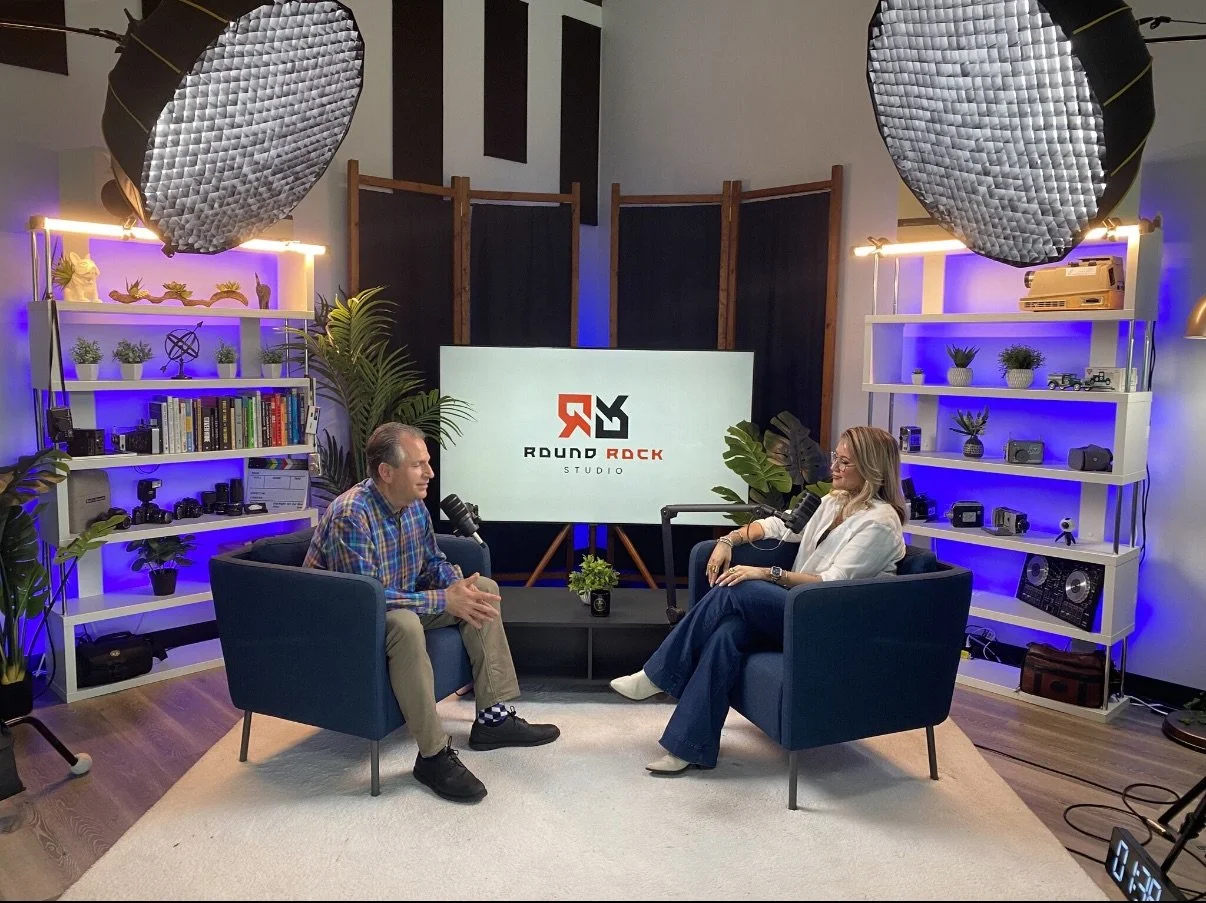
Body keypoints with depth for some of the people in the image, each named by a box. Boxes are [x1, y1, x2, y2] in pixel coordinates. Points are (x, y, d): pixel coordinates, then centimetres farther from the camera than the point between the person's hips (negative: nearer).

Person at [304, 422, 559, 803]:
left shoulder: (414, 505, -2)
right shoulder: (351, 515, -28)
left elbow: (434, 561, 10)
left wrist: (458, 585, -14)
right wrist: (444, 600, -31)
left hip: (399, 602, 9)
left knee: (483, 588, 1)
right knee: (404, 623, -40)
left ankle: (492, 717, 1)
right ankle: (433, 755, -28)